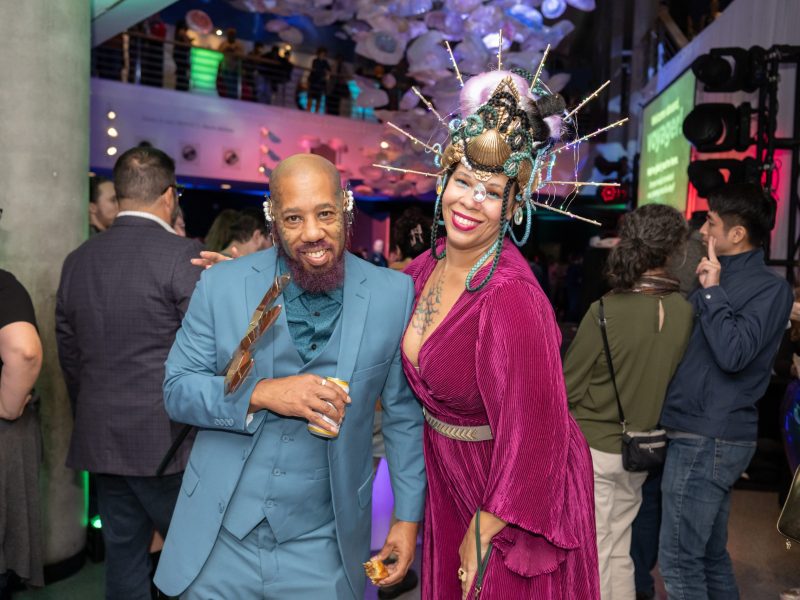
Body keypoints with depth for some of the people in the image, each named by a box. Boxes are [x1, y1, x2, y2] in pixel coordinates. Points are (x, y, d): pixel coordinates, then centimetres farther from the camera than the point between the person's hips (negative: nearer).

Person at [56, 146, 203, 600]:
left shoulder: (77, 260, 7)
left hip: (99, 440, 6)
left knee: (123, 554, 15)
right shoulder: (183, 255, -13)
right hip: (166, 439, -6)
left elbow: (69, 355, 12)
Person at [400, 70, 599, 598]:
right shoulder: (426, 270, -6)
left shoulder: (511, 300, -30)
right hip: (449, 478, 7)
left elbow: (531, 435, -25)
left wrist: (485, 532, -14)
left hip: (517, 499, -7)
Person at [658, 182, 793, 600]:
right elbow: (695, 347, 19)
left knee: (679, 559, -3)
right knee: (710, 554, 18)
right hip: (709, 435, 9)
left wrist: (712, 292, -16)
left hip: (707, 439, -9)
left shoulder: (770, 288, -11)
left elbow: (733, 355, -23)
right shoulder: (723, 279, 14)